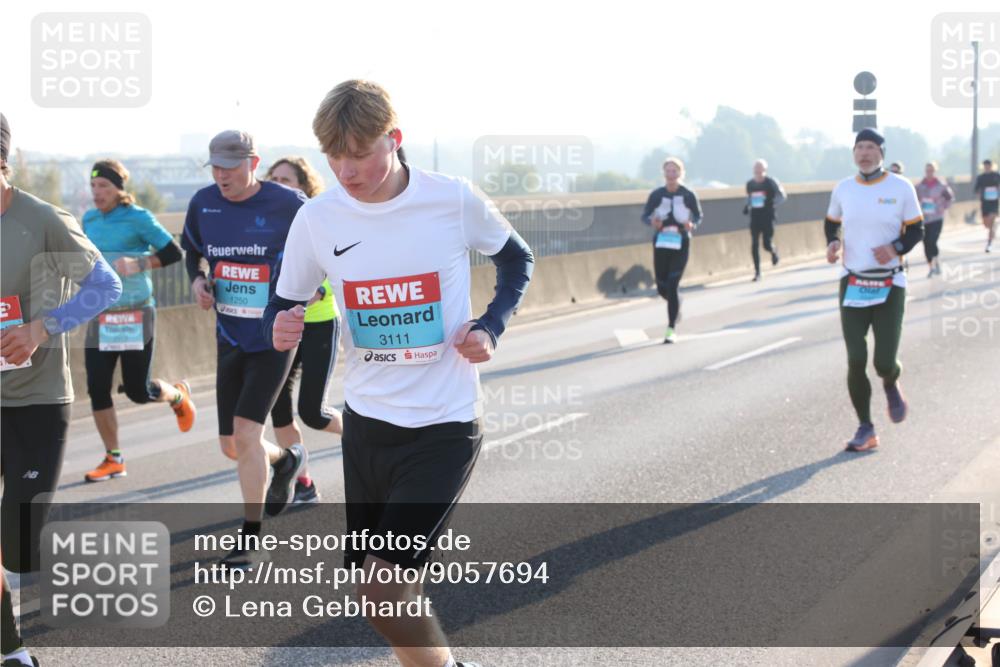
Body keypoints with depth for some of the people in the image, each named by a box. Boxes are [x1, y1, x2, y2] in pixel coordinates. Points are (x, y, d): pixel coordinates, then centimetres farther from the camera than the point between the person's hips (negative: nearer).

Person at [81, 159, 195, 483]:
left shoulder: (138, 218, -9)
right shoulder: (89, 220, 8)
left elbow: (173, 252, -9)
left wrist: (137, 264, -21)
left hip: (135, 315, -5)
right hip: (100, 317, 5)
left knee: (138, 391, -2)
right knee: (97, 389, -1)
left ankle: (178, 394, 32)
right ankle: (113, 460, 12)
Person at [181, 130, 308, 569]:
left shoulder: (288, 204, -12)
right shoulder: (203, 203, 1)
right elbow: (192, 250, 19)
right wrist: (197, 279, -2)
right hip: (230, 338, 5)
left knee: (245, 429, -15)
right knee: (231, 446, 9)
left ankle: (251, 540, -4)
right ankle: (286, 459, 44)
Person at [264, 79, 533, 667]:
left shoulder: (454, 200, -11)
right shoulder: (317, 219, -5)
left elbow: (518, 260, 7)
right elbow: (286, 304, 7)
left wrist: (491, 327, -9)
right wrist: (281, 329, -16)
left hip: (446, 426, -4)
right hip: (367, 422, 4)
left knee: (383, 587, -15)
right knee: (387, 590, 12)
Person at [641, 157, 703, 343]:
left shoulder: (688, 195, -6)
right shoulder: (656, 195, -4)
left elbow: (698, 216, 6)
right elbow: (645, 216, 3)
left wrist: (692, 225, -17)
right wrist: (652, 222, -20)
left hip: (681, 245, -2)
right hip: (661, 244, 2)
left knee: (672, 285, -12)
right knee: (662, 287, 7)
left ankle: (671, 329, -5)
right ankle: (676, 306, 44)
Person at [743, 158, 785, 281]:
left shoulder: (770, 183, -8)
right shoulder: (750, 184, 6)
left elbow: (782, 196, -4)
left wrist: (772, 203, -17)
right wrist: (747, 207, 3)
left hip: (768, 218, -3)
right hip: (754, 218, 4)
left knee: (767, 245, -5)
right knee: (754, 245, -3)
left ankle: (774, 251, 33)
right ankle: (757, 272, 4)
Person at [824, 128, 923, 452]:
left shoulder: (901, 188, -4)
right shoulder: (843, 189, 3)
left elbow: (916, 230, 2)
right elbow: (831, 222, 19)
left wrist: (896, 247, -18)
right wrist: (832, 242, -3)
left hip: (889, 286, -2)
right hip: (853, 285, 2)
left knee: (884, 362, -6)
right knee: (856, 361, -3)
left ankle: (891, 384, 32)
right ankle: (866, 428, 12)